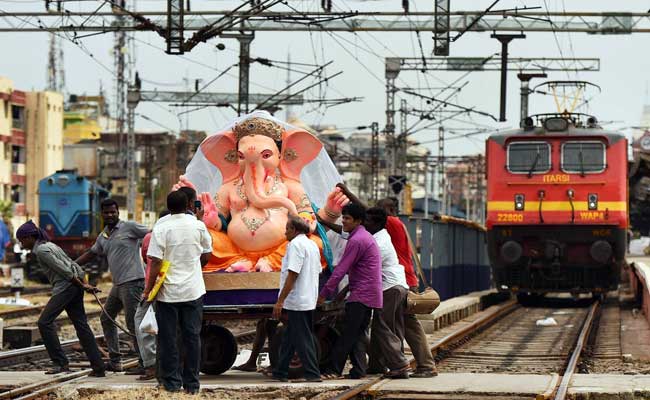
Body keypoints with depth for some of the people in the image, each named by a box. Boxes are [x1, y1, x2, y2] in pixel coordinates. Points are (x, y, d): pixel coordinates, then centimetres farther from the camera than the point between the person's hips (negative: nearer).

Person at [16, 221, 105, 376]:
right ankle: (98, 368, 5)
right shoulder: (48, 245, 21)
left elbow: (63, 269, -14)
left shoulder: (41, 250, -10)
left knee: (44, 322, -9)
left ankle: (61, 363, -12)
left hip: (64, 286, -10)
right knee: (81, 326, 7)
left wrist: (82, 285, -10)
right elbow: (73, 265, 19)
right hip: (74, 287, 10)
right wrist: (84, 283, 12)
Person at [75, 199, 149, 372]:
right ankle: (115, 361, 20)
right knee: (106, 318, 14)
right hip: (118, 284, 9)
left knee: (133, 323, -11)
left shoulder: (129, 227, -6)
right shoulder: (103, 237, 18)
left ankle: (145, 363, -8)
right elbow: (91, 253, 30)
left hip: (132, 281, -9)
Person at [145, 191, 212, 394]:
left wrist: (148, 289, -6)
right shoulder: (198, 225, 0)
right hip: (193, 291, 3)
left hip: (168, 293, -3)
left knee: (168, 338, 6)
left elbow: (155, 263, -14)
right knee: (192, 336, 8)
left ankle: (172, 381, 7)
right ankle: (192, 383, 9)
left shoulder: (161, 228, -11)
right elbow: (206, 256, 11)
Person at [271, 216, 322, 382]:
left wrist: (280, 301, -20)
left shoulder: (296, 244, -14)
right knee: (289, 337, 15)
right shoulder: (313, 245, 15)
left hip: (297, 300, -10)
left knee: (303, 339, -4)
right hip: (309, 299, 10)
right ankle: (280, 372, 19)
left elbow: (292, 275, -21)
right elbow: (317, 271, 19)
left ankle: (313, 374, -3)